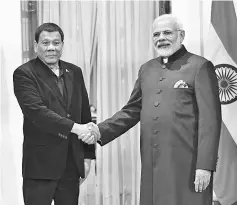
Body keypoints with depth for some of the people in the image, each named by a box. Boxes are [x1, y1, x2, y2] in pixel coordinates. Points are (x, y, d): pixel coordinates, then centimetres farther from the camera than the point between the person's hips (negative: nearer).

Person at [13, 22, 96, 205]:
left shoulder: (75, 72, 12)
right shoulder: (24, 74, -5)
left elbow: (85, 114, 14)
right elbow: (36, 110, -19)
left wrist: (87, 156, 10)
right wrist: (74, 127, -22)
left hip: (72, 164, 5)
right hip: (40, 164, -5)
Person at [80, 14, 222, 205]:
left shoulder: (200, 67, -3)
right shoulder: (147, 69, 15)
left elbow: (210, 119, -8)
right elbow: (132, 111, 17)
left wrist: (205, 165, -14)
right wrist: (101, 130, 2)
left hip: (187, 165, -5)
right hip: (152, 165, 5)